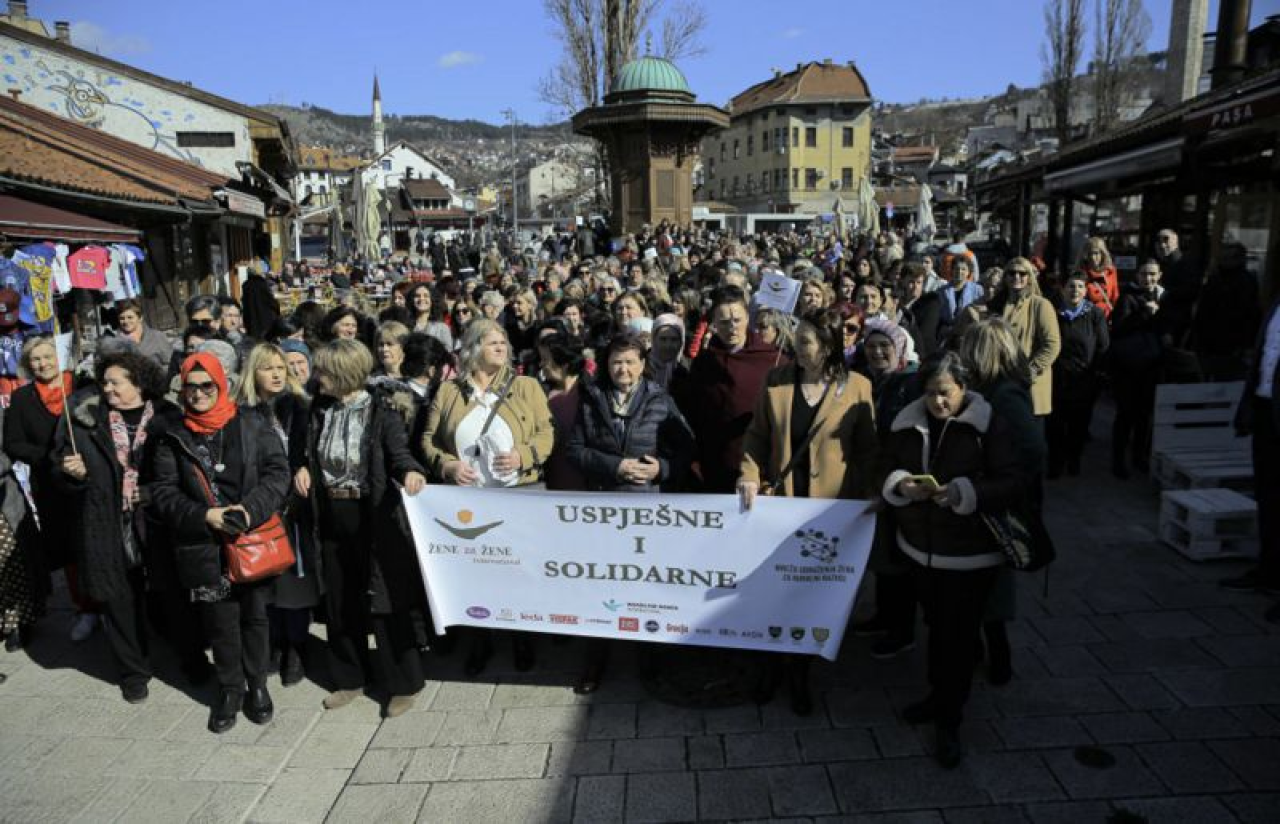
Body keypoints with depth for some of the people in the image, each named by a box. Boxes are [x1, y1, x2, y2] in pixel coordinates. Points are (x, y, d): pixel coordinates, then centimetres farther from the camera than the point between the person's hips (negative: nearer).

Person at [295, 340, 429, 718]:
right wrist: (303, 468, -5)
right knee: (339, 601, 15)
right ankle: (350, 677, 32)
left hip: (373, 517, -6)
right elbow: (311, 454, 17)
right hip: (332, 517, 6)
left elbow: (399, 454, -14)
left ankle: (402, 683, 15)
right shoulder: (318, 410, 5)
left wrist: (410, 472, -36)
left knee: (383, 601, 1)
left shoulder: (381, 413, -12)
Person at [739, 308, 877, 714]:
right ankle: (777, 663, 32)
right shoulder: (777, 380, -1)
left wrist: (859, 499, -8)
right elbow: (757, 434, 2)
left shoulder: (857, 387, -6)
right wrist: (749, 475, -12)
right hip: (781, 499, 1)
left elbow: (867, 449, -1)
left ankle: (799, 671, 32)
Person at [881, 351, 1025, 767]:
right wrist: (901, 484, -17)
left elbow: (1011, 483, -16)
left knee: (958, 634, 4)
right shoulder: (908, 423, 0)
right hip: (921, 546, 4)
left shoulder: (986, 424, -13)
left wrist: (962, 492, -29)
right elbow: (886, 472, 5)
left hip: (970, 553, -4)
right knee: (936, 626, 19)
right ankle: (940, 695, 41)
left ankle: (949, 721, 20)